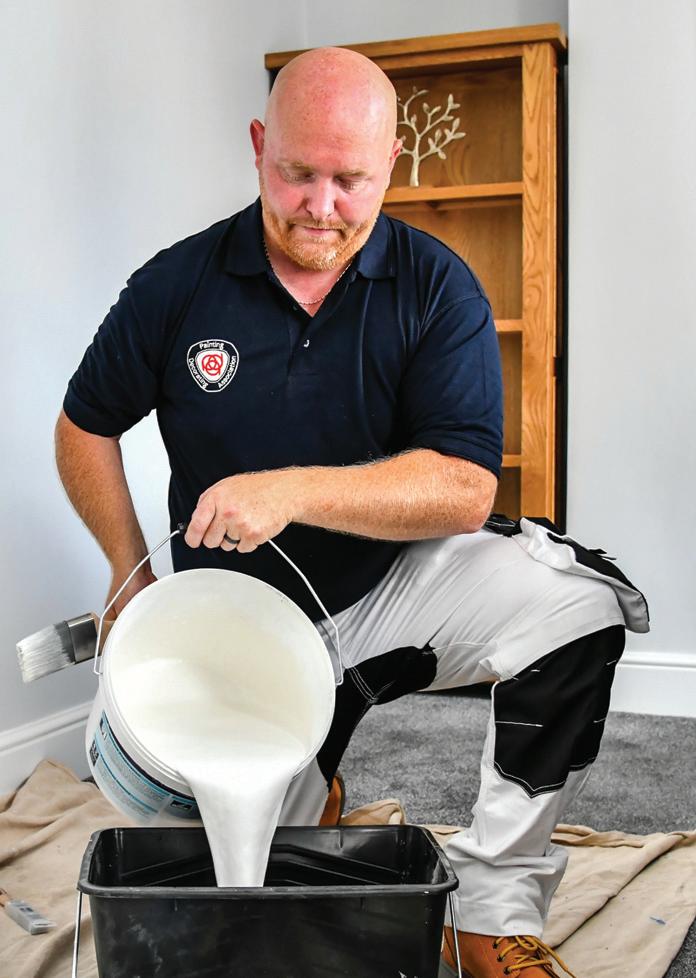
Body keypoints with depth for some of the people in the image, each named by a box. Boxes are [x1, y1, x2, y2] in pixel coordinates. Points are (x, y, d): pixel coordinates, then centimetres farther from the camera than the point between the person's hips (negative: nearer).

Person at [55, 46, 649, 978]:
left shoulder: (437, 288, -10)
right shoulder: (179, 283, -7)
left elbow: (465, 490, -19)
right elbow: (85, 428, 6)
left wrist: (295, 491, -30)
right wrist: (132, 572, -1)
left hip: (399, 584, 0)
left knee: (579, 601, -28)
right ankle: (315, 775, 35)